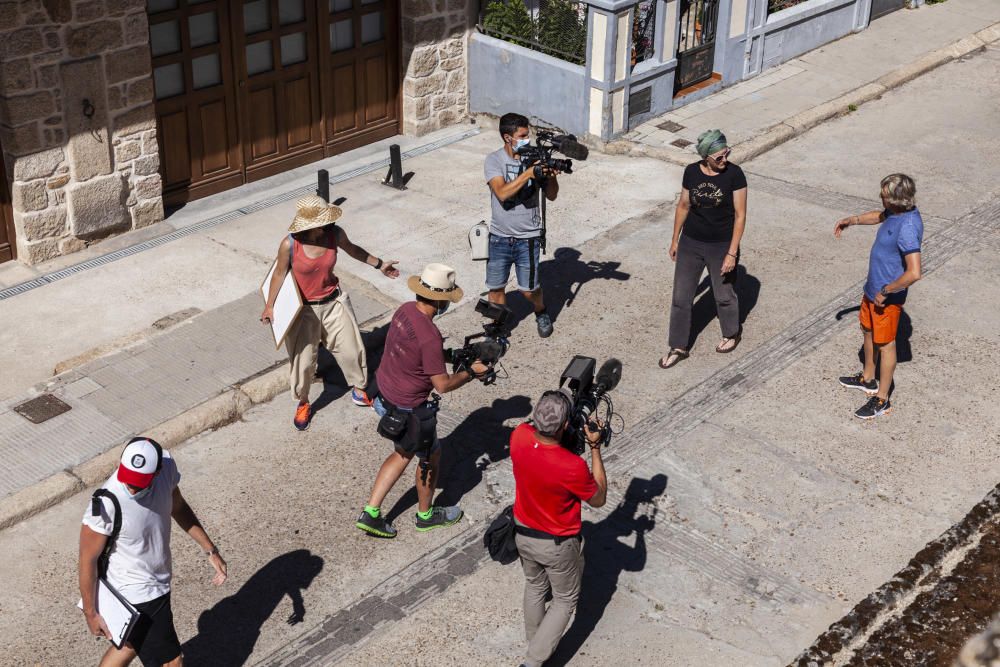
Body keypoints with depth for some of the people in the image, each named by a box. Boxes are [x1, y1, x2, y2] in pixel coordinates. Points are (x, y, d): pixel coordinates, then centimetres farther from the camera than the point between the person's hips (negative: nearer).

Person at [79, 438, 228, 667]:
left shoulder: (167, 466, -16)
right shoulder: (107, 504, -33)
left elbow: (178, 507, 5)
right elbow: (88, 559, -20)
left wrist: (210, 550, 7)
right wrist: (91, 613, -11)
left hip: (157, 582, 7)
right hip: (137, 596, -7)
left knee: (132, 643, 29)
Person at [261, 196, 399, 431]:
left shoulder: (335, 234, -16)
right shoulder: (289, 245, -25)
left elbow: (352, 249, 7)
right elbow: (280, 274, -8)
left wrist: (379, 264, 16)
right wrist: (269, 306, -7)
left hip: (334, 303, 3)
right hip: (304, 309, -3)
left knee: (351, 349, 14)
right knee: (303, 360, 8)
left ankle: (359, 390, 41)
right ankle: (303, 404, 34)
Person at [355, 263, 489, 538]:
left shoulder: (405, 310, -6)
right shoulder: (430, 336, -31)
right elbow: (443, 384, -23)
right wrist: (471, 372, -7)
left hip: (385, 394, 8)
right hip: (407, 411, -8)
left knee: (403, 452, 26)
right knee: (431, 455, 18)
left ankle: (370, 513, 27)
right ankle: (426, 515, 39)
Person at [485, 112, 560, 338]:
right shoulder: (494, 160, -8)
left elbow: (551, 196, 1)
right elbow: (502, 193, -23)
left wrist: (551, 177, -20)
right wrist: (528, 173, -31)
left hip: (528, 238, 0)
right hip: (499, 237, 0)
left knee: (529, 289, 6)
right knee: (496, 287, 10)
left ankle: (541, 313, 37)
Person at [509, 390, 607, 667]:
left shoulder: (519, 436, -23)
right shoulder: (573, 466, -37)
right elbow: (599, 499, -15)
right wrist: (595, 448, -16)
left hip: (522, 533, 5)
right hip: (557, 545, -5)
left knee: (535, 586, 30)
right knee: (565, 600, 20)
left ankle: (534, 642, 49)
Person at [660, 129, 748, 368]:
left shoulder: (734, 174, -17)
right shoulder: (692, 172, -8)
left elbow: (740, 215, -14)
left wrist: (732, 253, -17)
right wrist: (675, 239, 11)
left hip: (721, 246, -3)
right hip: (690, 243, 3)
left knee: (724, 295, 16)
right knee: (681, 297, 8)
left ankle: (732, 333, 45)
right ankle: (679, 347, 23)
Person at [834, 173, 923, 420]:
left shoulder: (908, 228, -33)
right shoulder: (896, 212, -3)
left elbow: (914, 273, -37)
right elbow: (880, 216, 24)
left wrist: (886, 292, -26)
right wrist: (852, 220, 16)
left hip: (888, 298, -10)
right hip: (873, 289, 10)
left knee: (885, 344, 5)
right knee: (868, 331, 26)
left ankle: (881, 399, 21)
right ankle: (868, 378, 47)